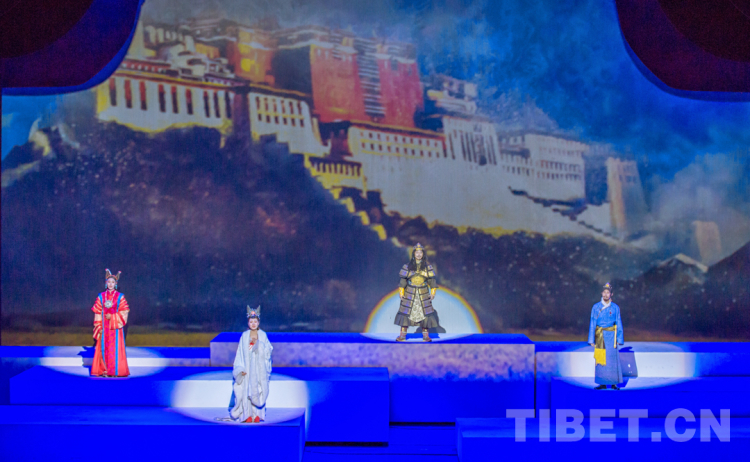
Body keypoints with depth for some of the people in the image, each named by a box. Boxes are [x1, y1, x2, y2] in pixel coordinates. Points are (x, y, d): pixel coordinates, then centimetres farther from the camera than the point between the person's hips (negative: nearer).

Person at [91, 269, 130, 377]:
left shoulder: (120, 297, 1)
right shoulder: (101, 296, 7)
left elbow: (124, 312, -2)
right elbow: (98, 313, 6)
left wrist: (112, 317, -13)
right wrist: (99, 327, -2)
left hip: (115, 327, -2)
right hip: (104, 327, 2)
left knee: (115, 348, -4)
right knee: (104, 347, -1)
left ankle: (115, 371, -1)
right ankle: (104, 371, 3)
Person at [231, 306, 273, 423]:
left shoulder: (263, 335, 2)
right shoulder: (244, 336, 2)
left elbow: (267, 351, -3)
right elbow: (241, 353, 2)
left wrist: (258, 343, -17)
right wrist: (241, 368, -7)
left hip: (260, 367, 0)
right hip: (247, 367, 0)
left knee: (258, 389, -1)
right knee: (247, 390, -2)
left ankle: (257, 414, 6)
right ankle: (248, 414, 3)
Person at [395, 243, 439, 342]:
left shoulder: (428, 266, 3)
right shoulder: (408, 266, 2)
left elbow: (432, 281, 5)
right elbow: (403, 281, 4)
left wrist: (432, 293, -1)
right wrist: (401, 293, 0)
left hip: (423, 294, 0)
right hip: (409, 294, 0)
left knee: (425, 313, -3)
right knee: (405, 313, -2)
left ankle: (426, 335, 5)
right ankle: (402, 335, 4)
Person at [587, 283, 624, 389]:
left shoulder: (615, 307, 4)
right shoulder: (596, 307, 3)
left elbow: (619, 324, 6)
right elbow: (592, 324, 4)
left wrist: (619, 339, 1)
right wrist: (592, 340, 0)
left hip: (611, 336, -1)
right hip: (599, 336, 1)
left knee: (612, 359, -2)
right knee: (600, 359, 1)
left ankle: (613, 383, 4)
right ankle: (602, 383, 7)